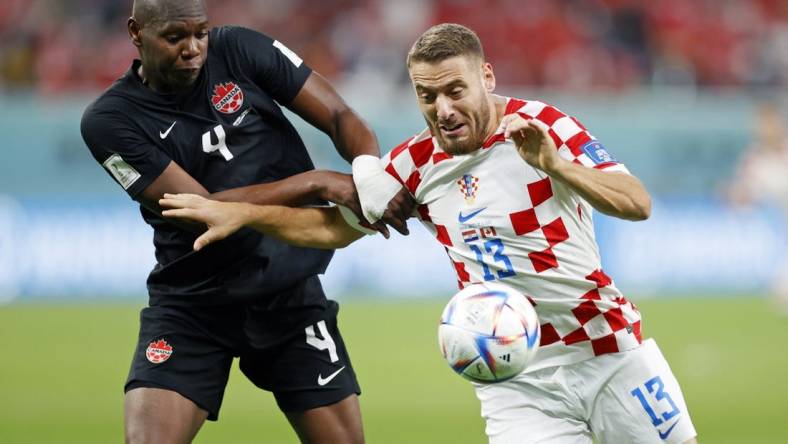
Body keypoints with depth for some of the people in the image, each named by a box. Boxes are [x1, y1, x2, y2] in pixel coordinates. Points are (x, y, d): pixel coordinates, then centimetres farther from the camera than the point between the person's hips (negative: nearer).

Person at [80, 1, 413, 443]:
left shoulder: (240, 51, -4)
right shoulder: (111, 121, -11)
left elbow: (339, 117, -2)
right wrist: (317, 183, -25)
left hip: (293, 295, 2)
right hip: (192, 303, -2)